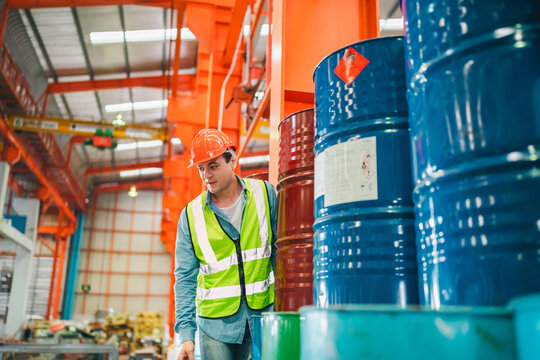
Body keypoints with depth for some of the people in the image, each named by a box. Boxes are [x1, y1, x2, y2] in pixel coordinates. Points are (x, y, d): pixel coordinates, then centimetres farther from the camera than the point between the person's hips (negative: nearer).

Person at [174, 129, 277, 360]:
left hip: (263, 314, 1)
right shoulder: (191, 215, -2)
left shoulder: (265, 194, -2)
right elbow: (185, 278, -1)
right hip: (215, 323, 0)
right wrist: (186, 333, -7)